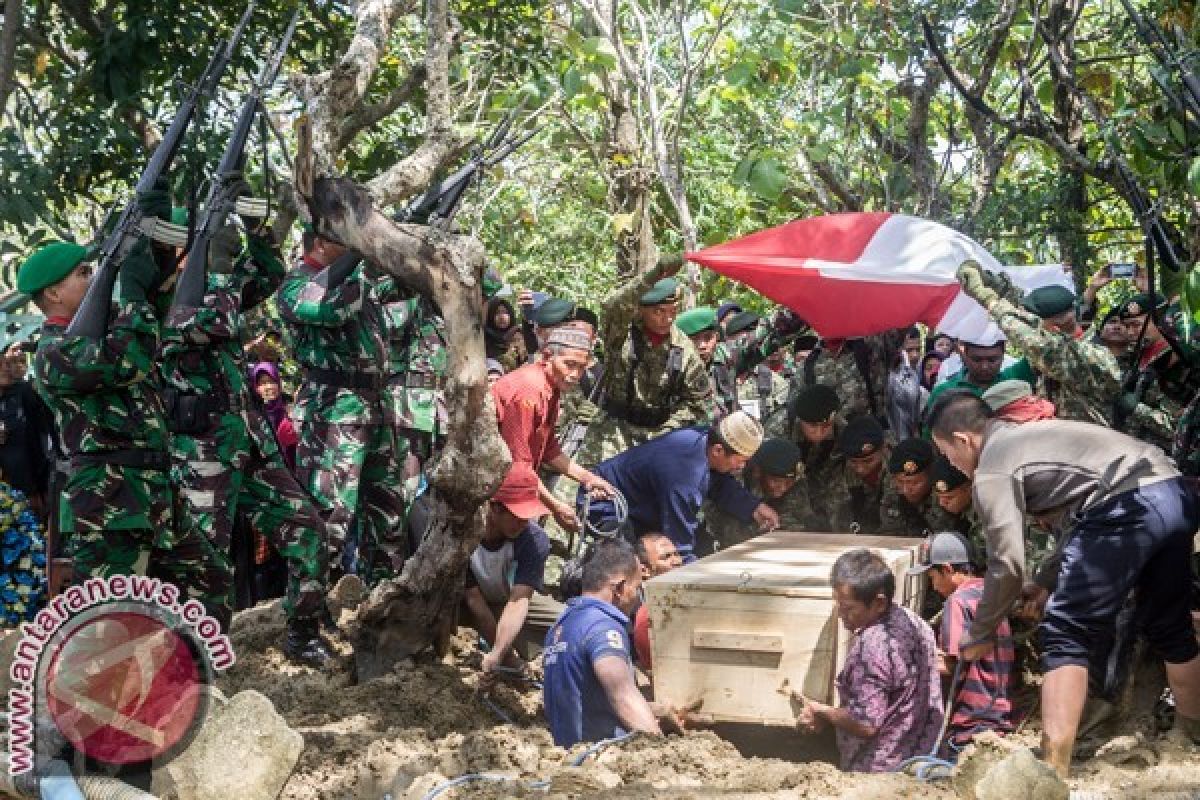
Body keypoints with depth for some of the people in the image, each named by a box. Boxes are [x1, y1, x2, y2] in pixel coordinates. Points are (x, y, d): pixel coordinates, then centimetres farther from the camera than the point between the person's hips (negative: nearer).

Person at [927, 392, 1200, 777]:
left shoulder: (990, 472, 2)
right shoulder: (1030, 435, 29)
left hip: (1129, 507, -9)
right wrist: (1048, 581, 35)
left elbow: (1008, 565, -4)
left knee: (1066, 637, -2)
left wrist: (980, 635, 9)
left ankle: (1051, 774, -8)